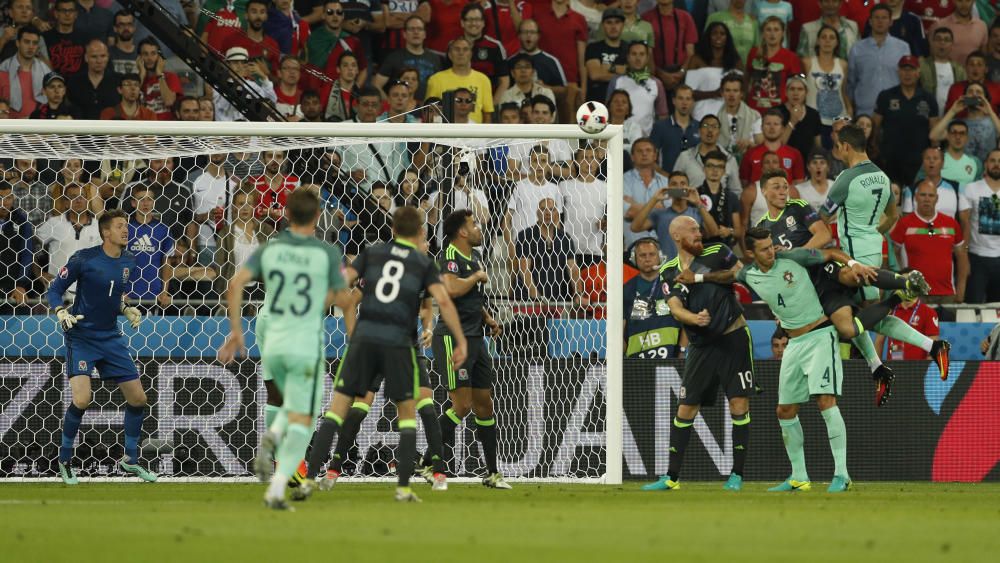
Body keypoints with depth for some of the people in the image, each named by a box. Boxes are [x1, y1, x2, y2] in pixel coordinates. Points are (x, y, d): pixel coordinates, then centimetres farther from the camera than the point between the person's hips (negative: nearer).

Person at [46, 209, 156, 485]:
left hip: (110, 337, 6)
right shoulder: (84, 259, -13)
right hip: (81, 336, -6)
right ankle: (65, 460, 0)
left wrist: (127, 309, 2)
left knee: (138, 398, 5)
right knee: (81, 399, -21)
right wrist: (61, 312, -24)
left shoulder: (128, 262, 5)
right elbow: (54, 290, -7)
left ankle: (130, 459, 23)